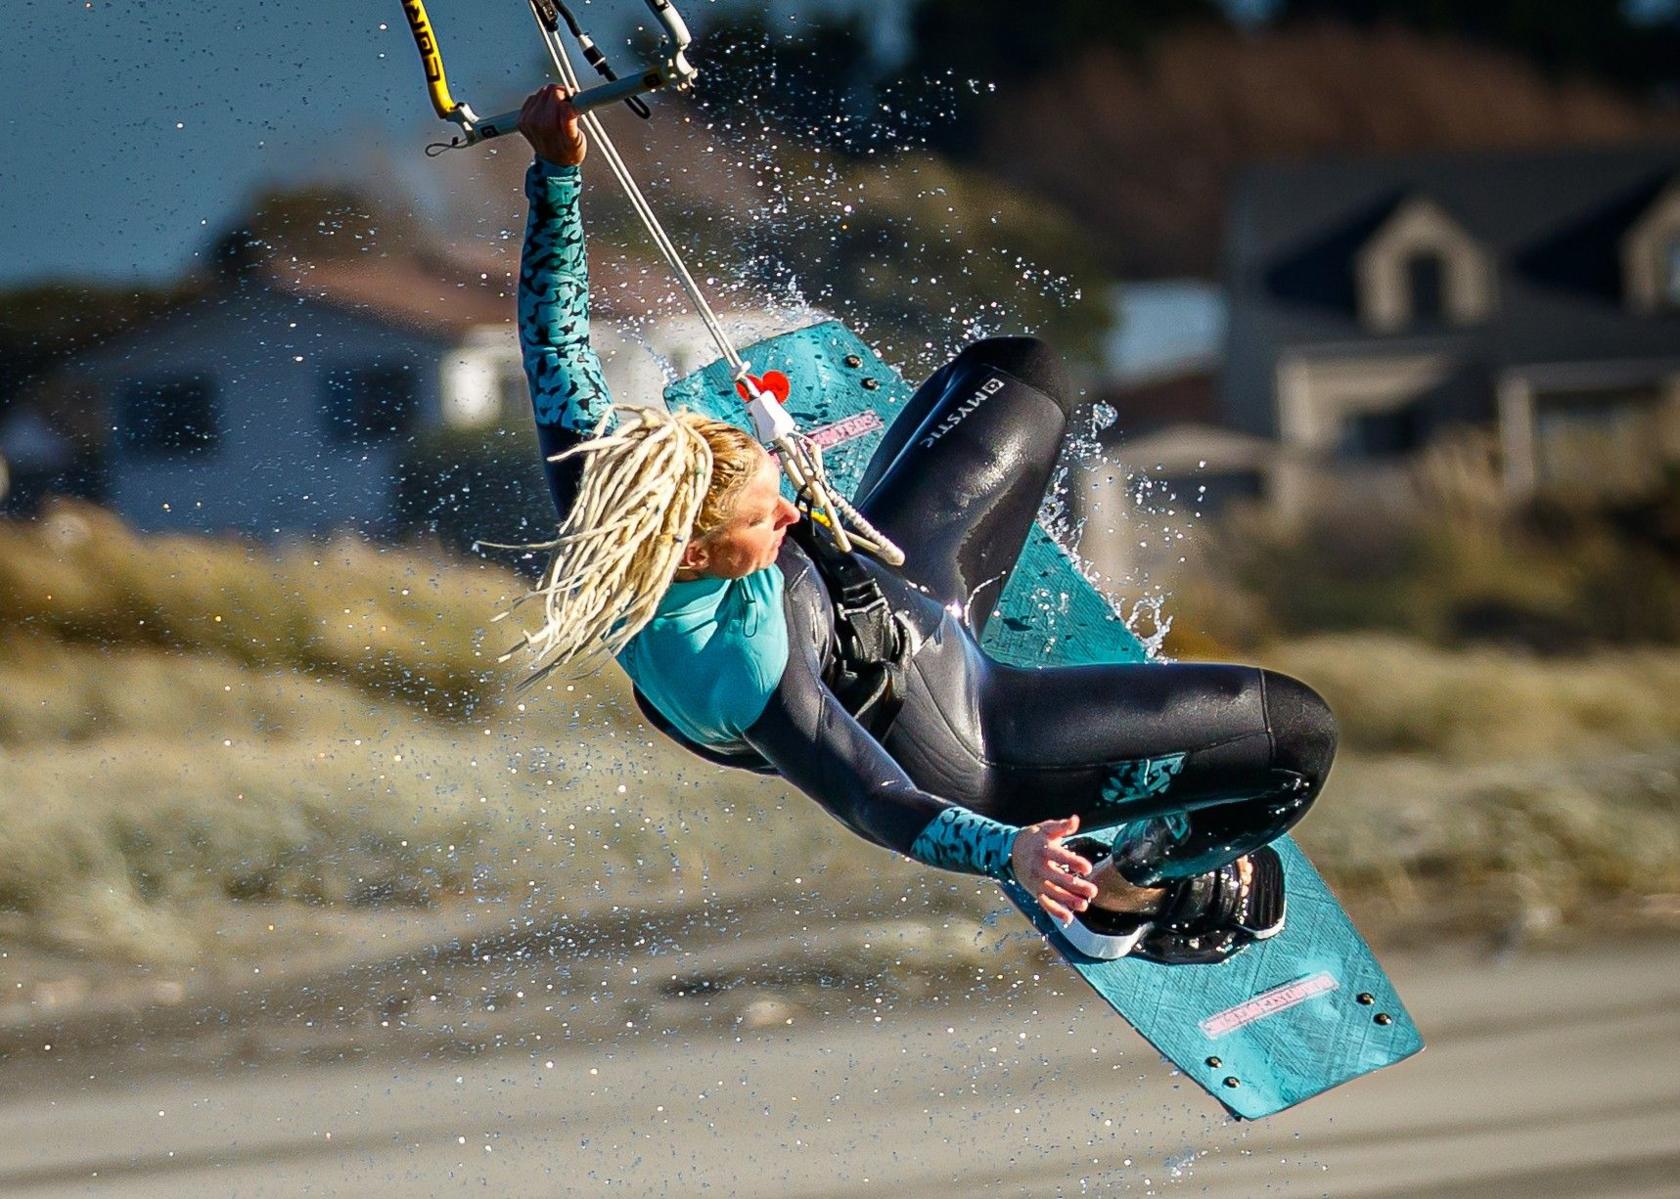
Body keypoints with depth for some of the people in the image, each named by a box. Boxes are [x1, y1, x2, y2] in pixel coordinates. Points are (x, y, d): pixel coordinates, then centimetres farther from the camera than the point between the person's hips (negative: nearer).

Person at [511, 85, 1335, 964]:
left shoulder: (594, 495, -27)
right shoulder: (748, 677, -44)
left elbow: (556, 342, -14)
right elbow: (878, 808, -39)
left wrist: (556, 174, -18)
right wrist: (1008, 851, -54)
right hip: (961, 759, -7)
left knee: (1020, 373, 23)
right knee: (1295, 735, -9)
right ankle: (1123, 892, 19)